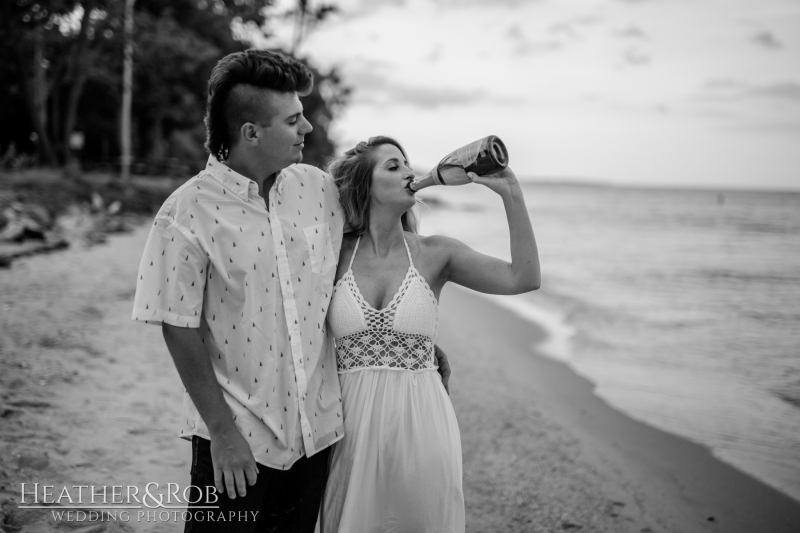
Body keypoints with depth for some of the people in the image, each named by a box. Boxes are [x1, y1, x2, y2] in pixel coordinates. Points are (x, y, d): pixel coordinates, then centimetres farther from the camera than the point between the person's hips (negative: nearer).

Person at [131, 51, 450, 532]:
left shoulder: (320, 189, 0)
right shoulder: (188, 213, -15)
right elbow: (180, 330, -12)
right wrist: (222, 432, -12)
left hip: (317, 428, 5)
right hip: (237, 438, -5)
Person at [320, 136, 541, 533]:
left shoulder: (436, 254, 0)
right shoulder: (336, 255, 0)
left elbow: (524, 279, -10)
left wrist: (511, 194, -14)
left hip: (421, 424, 0)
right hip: (353, 425, 0)